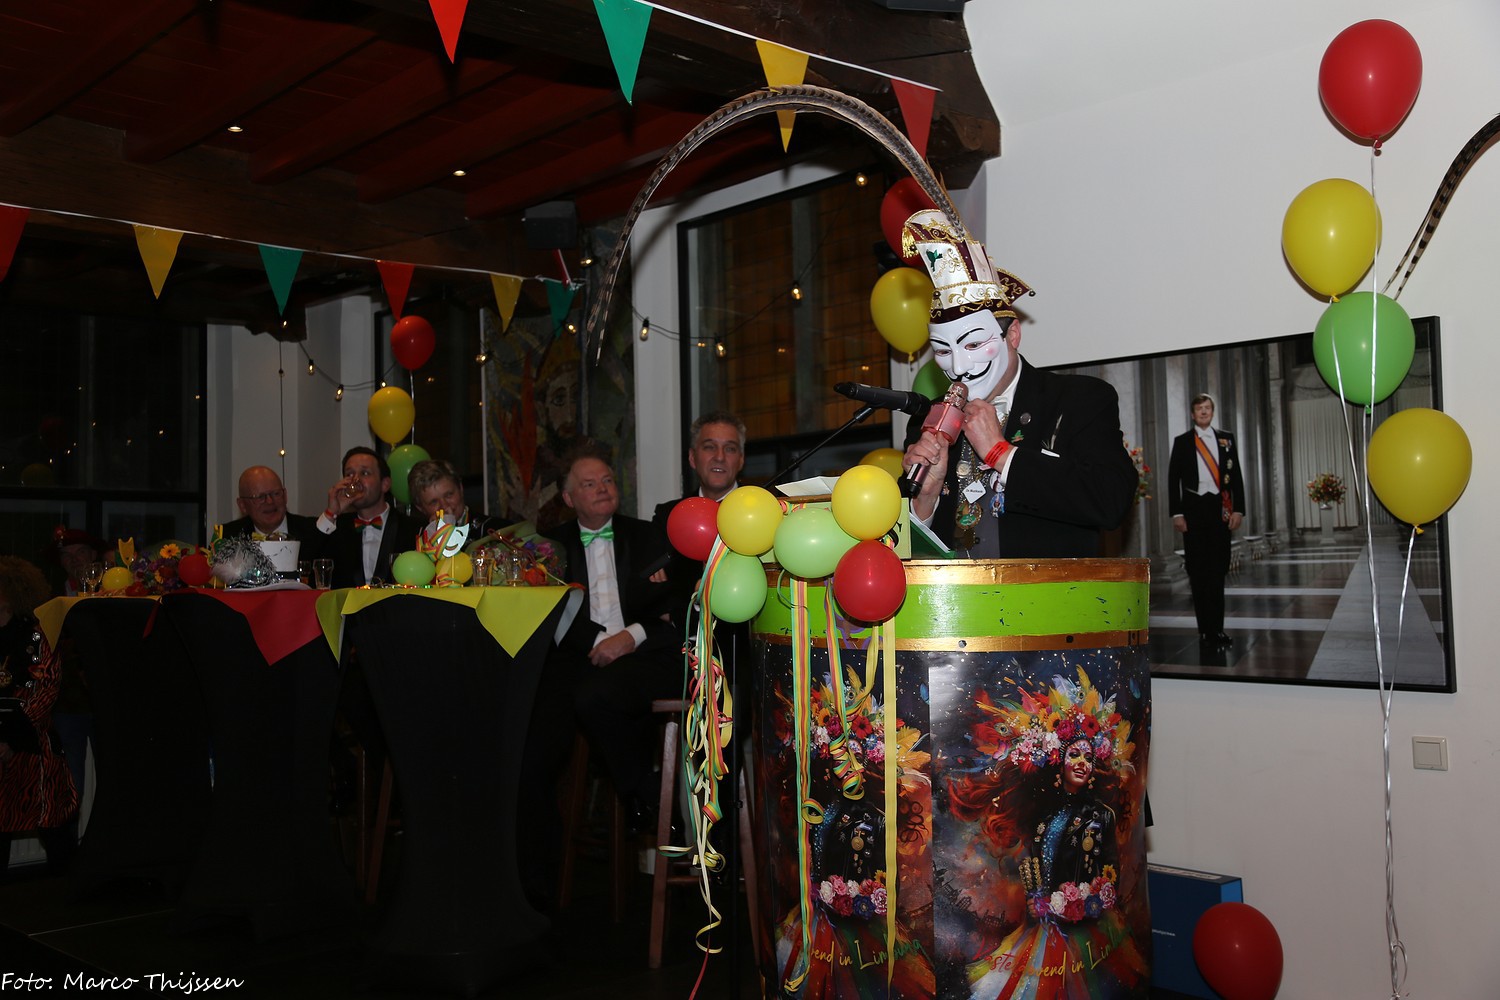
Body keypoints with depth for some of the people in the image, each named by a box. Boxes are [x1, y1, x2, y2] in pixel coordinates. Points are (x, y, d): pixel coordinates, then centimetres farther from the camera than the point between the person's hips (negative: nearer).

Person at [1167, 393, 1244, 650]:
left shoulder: (1226, 439, 11)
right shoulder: (1182, 441, 6)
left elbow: (1236, 475, 8)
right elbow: (1173, 479, 2)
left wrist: (1238, 509, -1)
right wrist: (1177, 513, -6)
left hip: (1220, 508, 1)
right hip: (1193, 508, -1)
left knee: (1218, 569, 3)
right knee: (1198, 570, 1)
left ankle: (1216, 629, 9)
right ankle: (1206, 631, 5)